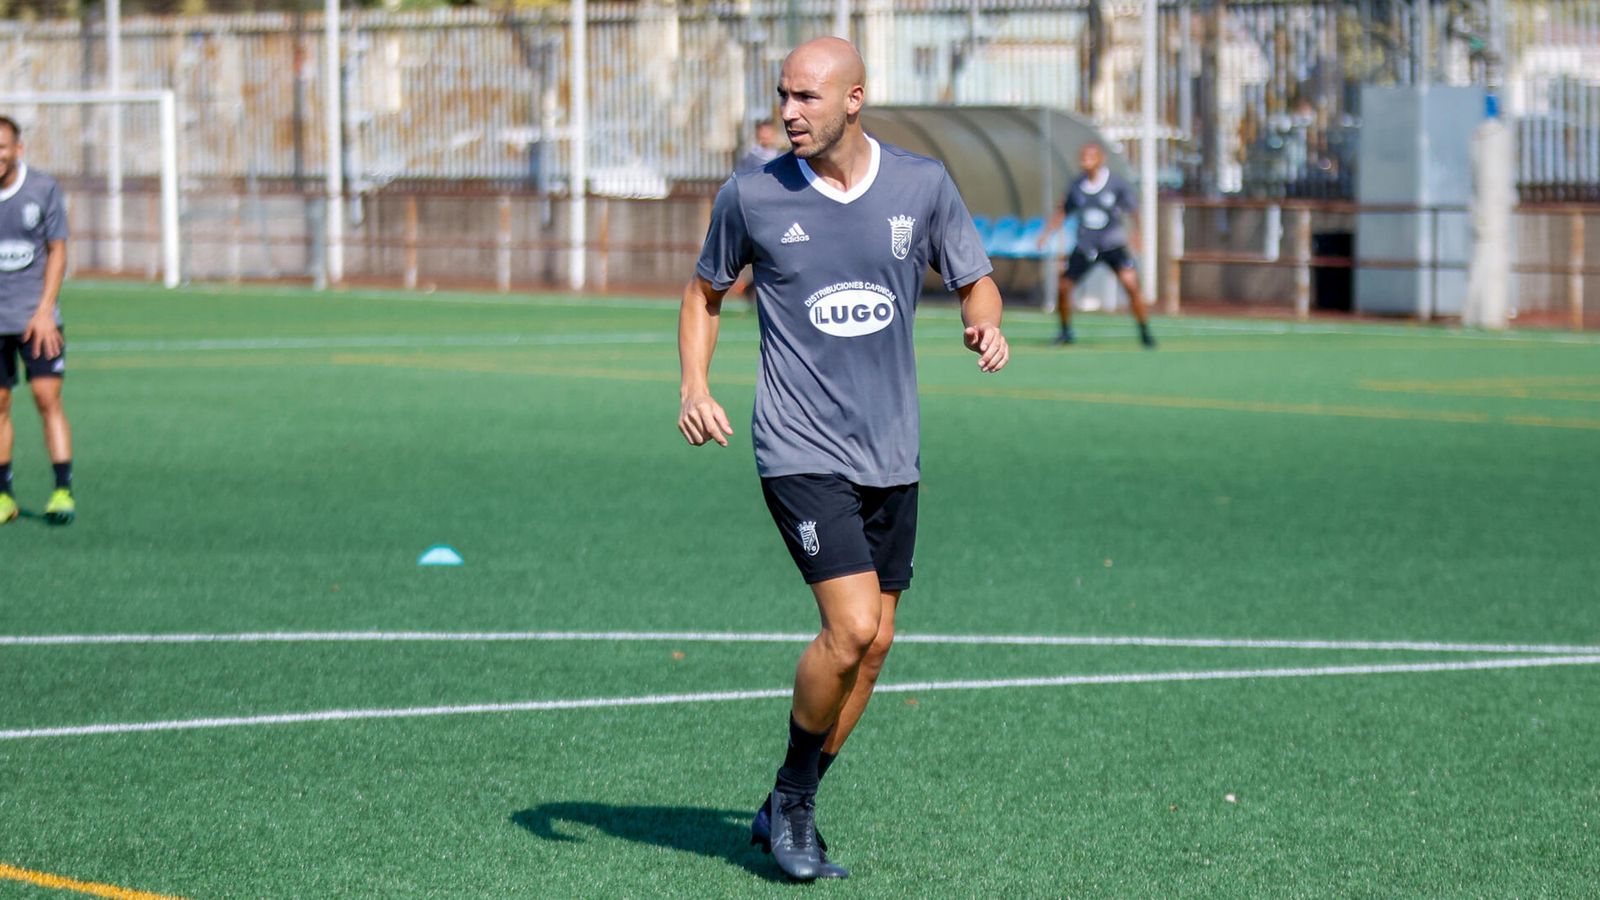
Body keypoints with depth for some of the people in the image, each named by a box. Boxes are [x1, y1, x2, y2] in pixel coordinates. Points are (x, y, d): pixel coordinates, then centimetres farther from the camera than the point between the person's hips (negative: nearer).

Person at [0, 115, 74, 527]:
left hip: (35, 317, -1)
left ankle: (62, 489, -8)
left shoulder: (43, 188, -3)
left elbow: (57, 250, 1)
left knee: (47, 397, -10)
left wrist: (44, 311, -7)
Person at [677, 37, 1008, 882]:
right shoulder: (751, 196, -4)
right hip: (800, 452, -4)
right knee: (851, 626, -18)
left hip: (890, 455, 4)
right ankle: (793, 793, 5)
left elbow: (975, 280, 11)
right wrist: (695, 386, -4)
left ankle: (786, 815, 22)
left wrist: (986, 325, -12)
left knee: (872, 642, 6)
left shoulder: (922, 185, 0)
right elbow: (705, 292, 11)